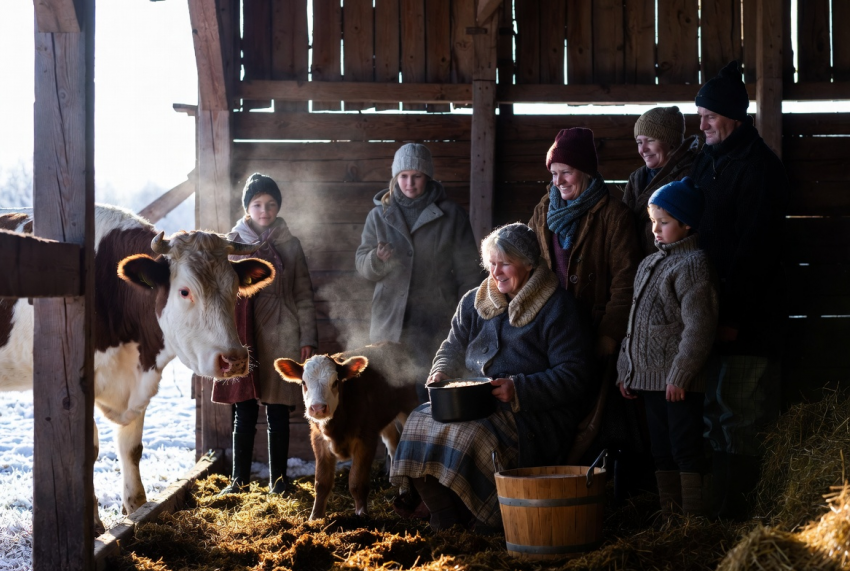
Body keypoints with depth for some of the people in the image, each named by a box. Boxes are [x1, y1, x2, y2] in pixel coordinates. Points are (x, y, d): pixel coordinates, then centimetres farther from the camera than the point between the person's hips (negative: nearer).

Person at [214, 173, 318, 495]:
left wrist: (307, 339, 0)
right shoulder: (233, 243, 7)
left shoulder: (290, 245, 7)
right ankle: (239, 478, 10)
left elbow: (304, 294, 7)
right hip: (243, 337, 0)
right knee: (244, 411, 1)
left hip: (281, 337, 0)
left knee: (278, 413, 4)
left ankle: (278, 479, 13)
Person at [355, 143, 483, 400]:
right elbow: (363, 267, 8)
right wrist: (377, 259, -15)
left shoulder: (451, 215, 3)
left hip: (435, 321, -2)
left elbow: (468, 271, 5)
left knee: (431, 395, -6)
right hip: (390, 320, 2)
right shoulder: (379, 215, 10)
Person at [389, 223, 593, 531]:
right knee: (423, 421, -19)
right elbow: (453, 346, 26)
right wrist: (441, 372, 2)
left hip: (534, 412, -7)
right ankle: (444, 521, -6)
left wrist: (519, 389, -23)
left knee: (469, 434, -33)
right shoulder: (474, 302, 15)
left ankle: (480, 523, -14)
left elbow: (573, 377, -12)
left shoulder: (557, 309, -6)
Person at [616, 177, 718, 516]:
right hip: (650, 378, 9)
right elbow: (635, 323, 21)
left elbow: (698, 327, -18)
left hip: (681, 384, -9)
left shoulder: (693, 265, -11)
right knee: (662, 451, 14)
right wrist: (626, 369, 17)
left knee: (686, 451, -5)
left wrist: (679, 375, -20)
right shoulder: (648, 265, 16)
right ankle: (668, 515, 21)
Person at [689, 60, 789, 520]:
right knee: (713, 410, 9)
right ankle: (721, 503, 16)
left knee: (735, 414, -5)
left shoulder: (758, 166, -10)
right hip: (709, 309, 8)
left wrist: (732, 314, -19)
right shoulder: (707, 160, 15)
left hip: (745, 317, -8)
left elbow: (754, 247, -16)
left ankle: (732, 509, 0)